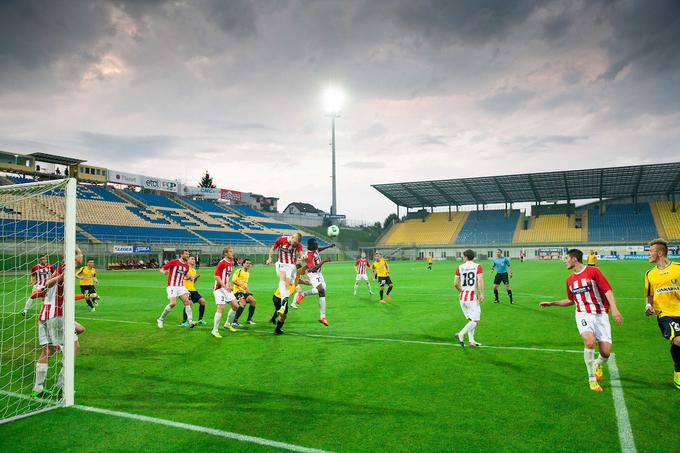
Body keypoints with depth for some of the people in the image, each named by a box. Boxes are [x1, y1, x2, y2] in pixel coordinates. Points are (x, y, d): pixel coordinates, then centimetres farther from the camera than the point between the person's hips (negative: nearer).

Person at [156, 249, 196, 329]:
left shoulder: (187, 266, 10)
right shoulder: (173, 262, -8)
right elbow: (162, 269, -5)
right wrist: (164, 272, -27)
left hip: (181, 286, 6)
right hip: (172, 286, -6)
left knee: (187, 302, -9)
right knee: (173, 303, -17)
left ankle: (190, 322, -9)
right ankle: (160, 320, 2)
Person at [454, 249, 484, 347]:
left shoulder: (459, 268, 5)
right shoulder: (477, 266, -2)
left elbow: (455, 283, 3)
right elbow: (480, 280, -15)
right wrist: (482, 294, -14)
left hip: (462, 297, 4)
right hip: (473, 297, -4)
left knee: (471, 320, 15)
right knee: (476, 320, 1)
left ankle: (471, 341, 12)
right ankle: (461, 334, -14)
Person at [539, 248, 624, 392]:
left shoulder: (593, 271, -4)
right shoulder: (570, 280, 12)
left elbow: (608, 290, -10)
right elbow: (570, 301, 25)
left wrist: (614, 309, -23)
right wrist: (551, 303, 19)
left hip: (601, 314, -2)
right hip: (583, 314, 2)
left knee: (606, 352, -9)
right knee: (589, 342, -26)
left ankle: (597, 364, 30)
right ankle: (591, 379, -9)